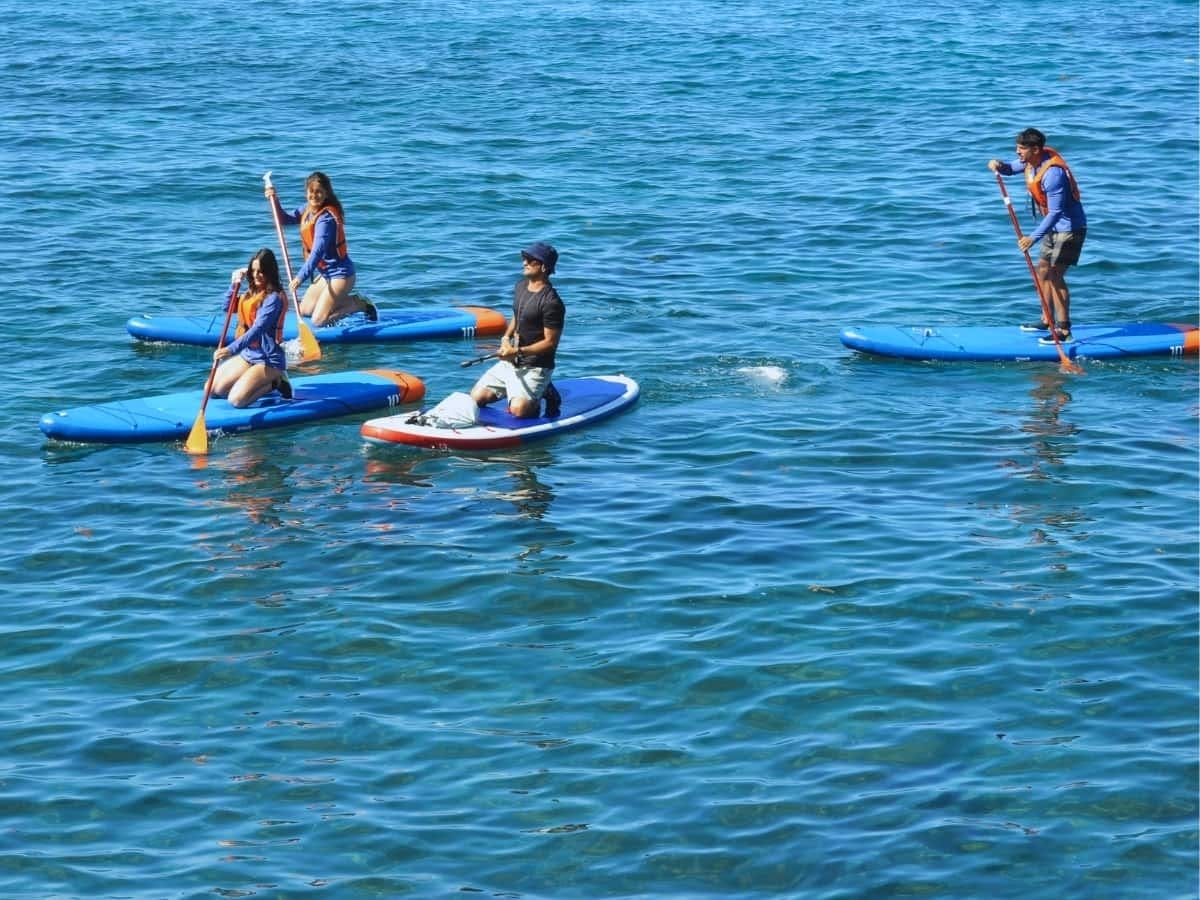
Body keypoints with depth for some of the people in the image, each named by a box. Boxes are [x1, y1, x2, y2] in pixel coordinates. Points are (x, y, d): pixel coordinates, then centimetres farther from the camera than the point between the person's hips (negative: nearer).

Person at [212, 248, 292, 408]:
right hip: (248, 355, 9)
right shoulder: (253, 292, 8)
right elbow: (228, 307, 20)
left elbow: (257, 329, -29)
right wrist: (234, 284, 2)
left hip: (269, 360, -9)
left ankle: (274, 382, 0)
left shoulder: (274, 298, -19)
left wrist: (231, 349, -39)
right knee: (212, 389, 5)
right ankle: (264, 382, 14)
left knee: (237, 399, -24)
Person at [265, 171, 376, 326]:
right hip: (325, 273, 9)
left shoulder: (326, 218, -25)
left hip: (340, 274, -9)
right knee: (304, 310, 17)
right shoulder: (307, 210, 3)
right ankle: (348, 300, 22)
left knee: (318, 320, -12)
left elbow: (318, 250, -34)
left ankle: (359, 304, 5)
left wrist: (301, 277, -40)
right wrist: (275, 201, -2)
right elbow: (285, 219, 15)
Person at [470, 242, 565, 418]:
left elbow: (550, 343, -18)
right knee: (477, 397, -1)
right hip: (510, 362, 8)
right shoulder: (521, 286, 7)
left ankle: (545, 394, 3)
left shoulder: (551, 303, -19)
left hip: (535, 367, -8)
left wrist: (518, 351, -25)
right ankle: (517, 391, 15)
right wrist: (506, 337, 4)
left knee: (518, 409, -26)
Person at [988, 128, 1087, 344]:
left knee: (1055, 275, -14)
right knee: (1043, 271, 16)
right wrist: (999, 166, -6)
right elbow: (1012, 168, 18)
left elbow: (1055, 212, -32)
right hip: (1055, 227, 10)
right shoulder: (1031, 161, -2)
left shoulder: (1052, 173, -30)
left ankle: (1063, 330, -14)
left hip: (1069, 228, -10)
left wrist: (1033, 237, -37)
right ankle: (1047, 321, 29)